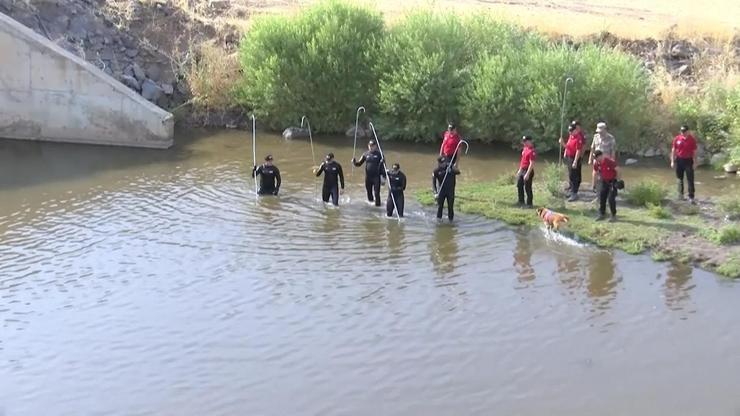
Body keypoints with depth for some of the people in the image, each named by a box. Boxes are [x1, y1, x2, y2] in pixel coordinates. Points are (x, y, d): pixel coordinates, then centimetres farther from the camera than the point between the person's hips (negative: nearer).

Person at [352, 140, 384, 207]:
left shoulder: (379, 154, -3)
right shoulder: (366, 154, 6)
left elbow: (383, 165, -3)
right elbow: (359, 163, 10)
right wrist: (354, 162, -13)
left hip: (376, 177, -4)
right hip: (368, 177, 4)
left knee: (376, 193, -7)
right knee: (369, 193, 14)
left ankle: (377, 205, 3)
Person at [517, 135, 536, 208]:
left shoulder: (532, 151, -20)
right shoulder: (525, 148, 10)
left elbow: (531, 164, -23)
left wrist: (527, 174, -25)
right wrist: (520, 170, 20)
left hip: (528, 171, -10)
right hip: (522, 170, 10)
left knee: (528, 188, -2)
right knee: (519, 185, 17)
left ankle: (529, 204, 9)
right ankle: (521, 202, 30)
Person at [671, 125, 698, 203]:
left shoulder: (692, 140, -6)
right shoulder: (677, 139, -1)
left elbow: (694, 152, -2)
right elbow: (673, 150, 6)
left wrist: (695, 162, -5)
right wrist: (672, 161, 3)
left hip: (688, 161, -2)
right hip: (679, 160, 2)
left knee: (690, 180, -4)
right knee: (680, 179, 12)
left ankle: (691, 197, -2)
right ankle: (680, 194, 27)